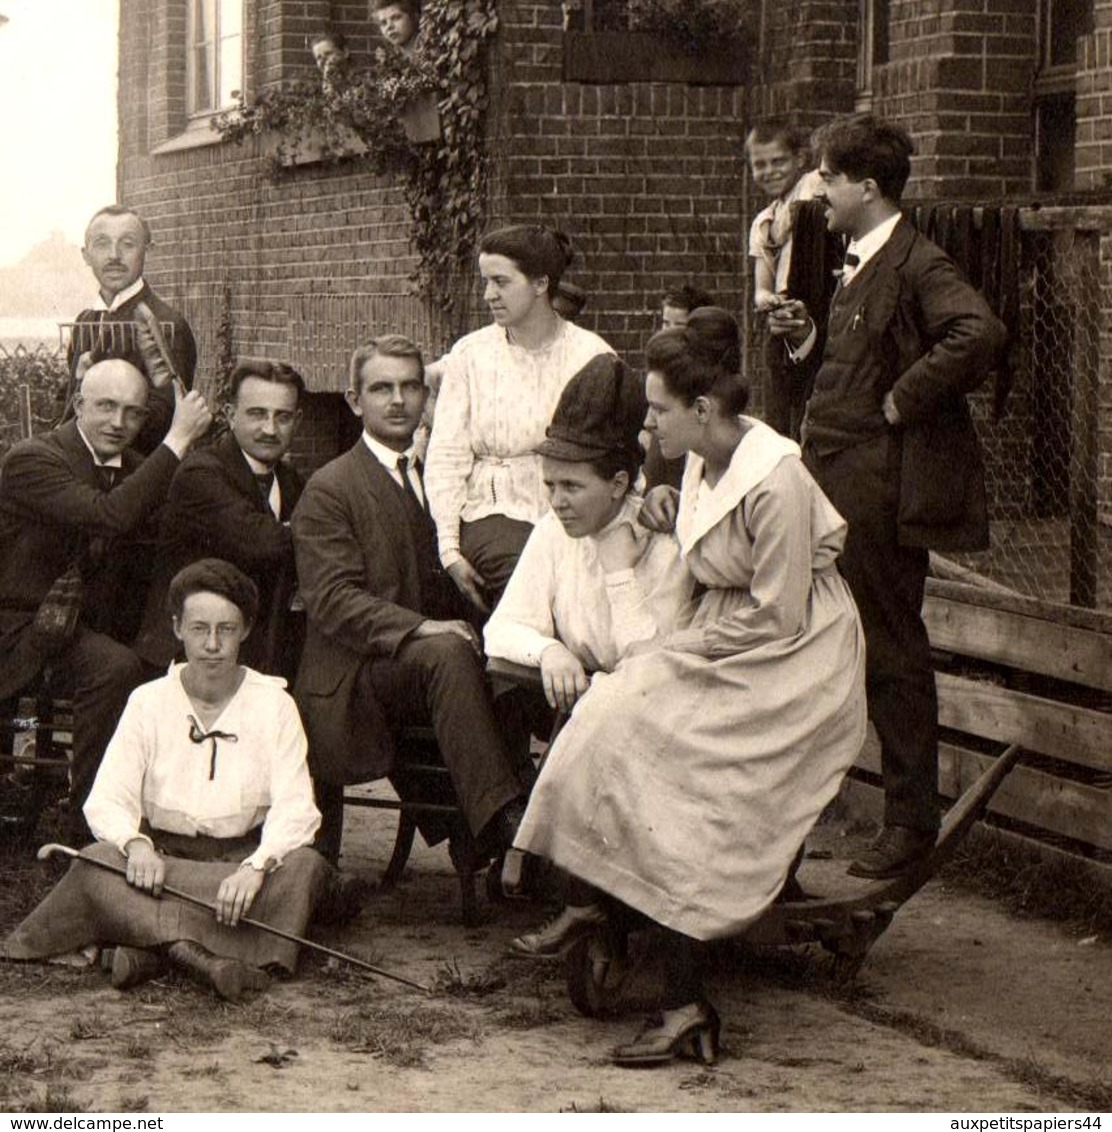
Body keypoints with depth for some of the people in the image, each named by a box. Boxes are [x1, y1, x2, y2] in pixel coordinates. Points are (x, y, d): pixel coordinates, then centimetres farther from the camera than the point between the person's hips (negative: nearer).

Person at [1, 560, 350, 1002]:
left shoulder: (272, 703, 0)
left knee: (306, 867, -31)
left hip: (244, 857, 0)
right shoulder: (148, 701, 3)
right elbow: (106, 800, -5)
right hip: (161, 854, 0)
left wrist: (256, 866, -32)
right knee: (95, 863, -30)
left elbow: (295, 807, -11)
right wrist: (136, 843, -29)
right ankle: (201, 955, -47)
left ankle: (149, 946, -40)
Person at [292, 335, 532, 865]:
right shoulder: (329, 489, 1)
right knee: (448, 653, -35)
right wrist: (422, 629, -25)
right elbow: (333, 600, -11)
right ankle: (502, 822, -42)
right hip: (353, 678, -6)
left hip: (425, 666, 6)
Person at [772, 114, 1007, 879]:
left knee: (893, 651, -1)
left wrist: (903, 400, -23)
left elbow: (980, 334, -31)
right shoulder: (859, 263, 14)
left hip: (881, 486, -9)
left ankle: (912, 821, 8)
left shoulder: (916, 265, -15)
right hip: (834, 479, 9)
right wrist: (811, 336, 7)